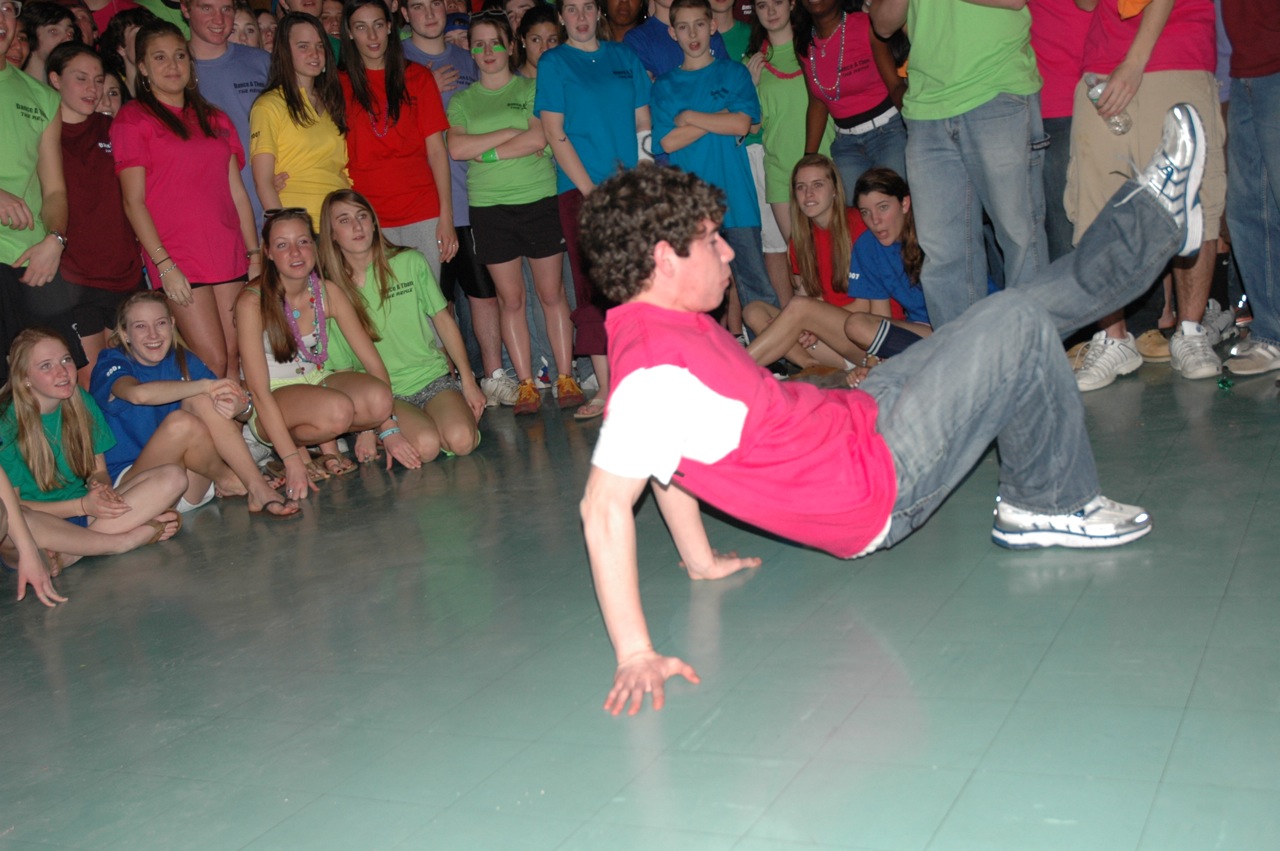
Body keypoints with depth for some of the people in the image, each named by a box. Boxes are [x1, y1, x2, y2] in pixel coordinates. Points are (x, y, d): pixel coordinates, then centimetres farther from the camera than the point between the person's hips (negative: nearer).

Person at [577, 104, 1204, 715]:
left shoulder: (668, 322, 2)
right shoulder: (655, 366, -28)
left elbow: (663, 455, 12)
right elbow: (605, 506, -32)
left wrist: (703, 561, 13)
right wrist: (635, 655, -35)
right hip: (880, 491, -10)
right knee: (1016, 326, -9)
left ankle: (1159, 216, 33)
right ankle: (1049, 508, 11)